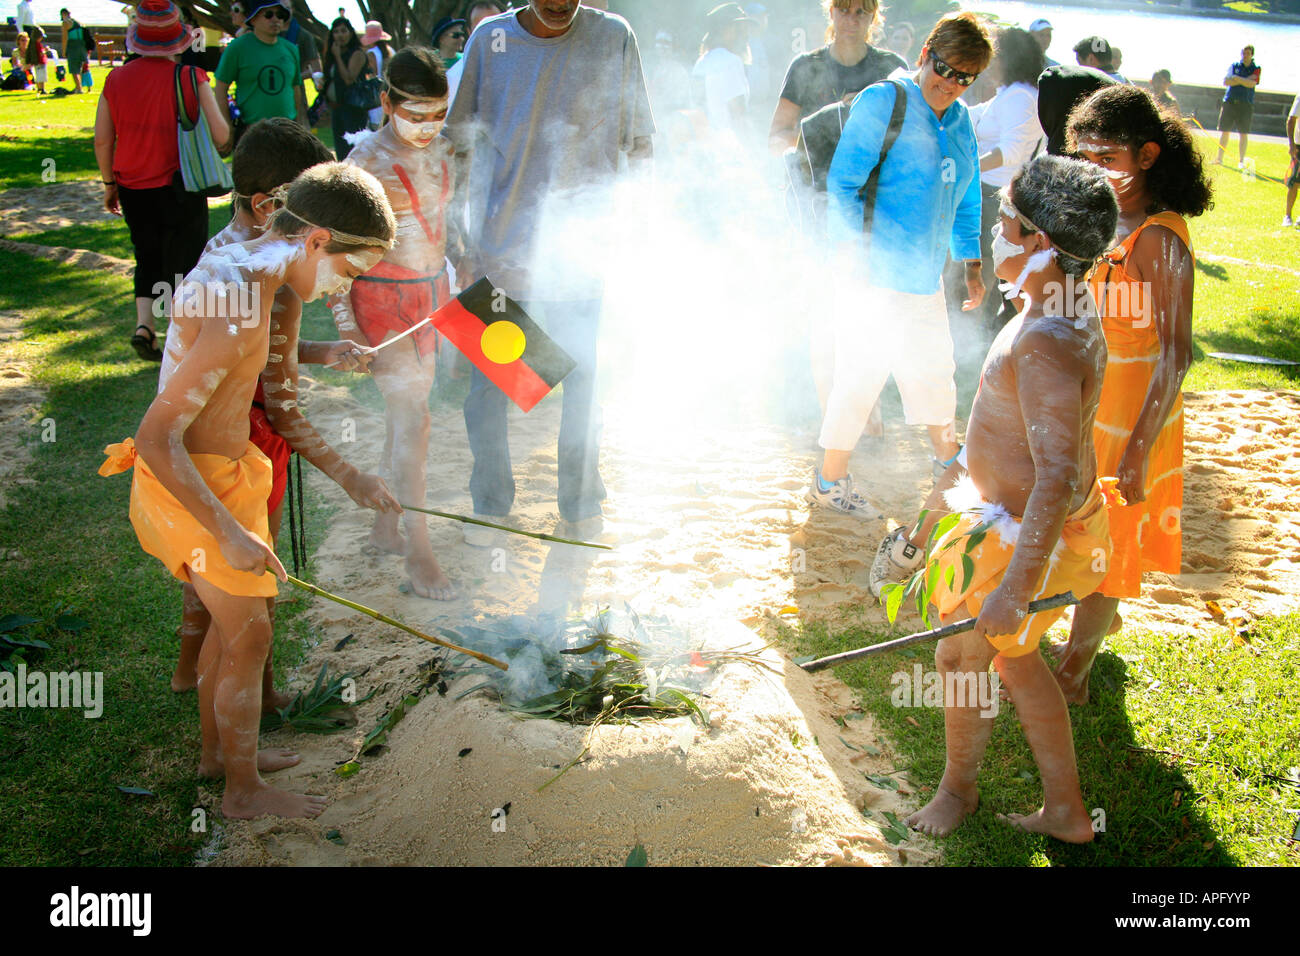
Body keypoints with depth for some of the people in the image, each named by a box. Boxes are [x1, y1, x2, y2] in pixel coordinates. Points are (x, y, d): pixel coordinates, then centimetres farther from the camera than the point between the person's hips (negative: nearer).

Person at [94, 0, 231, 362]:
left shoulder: (117, 79, 1)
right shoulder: (190, 78, -11)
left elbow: (102, 140, 5)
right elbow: (220, 135, -13)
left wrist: (110, 184, 17)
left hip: (133, 190, 4)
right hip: (181, 190, -3)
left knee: (148, 259, 21)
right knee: (182, 264, 9)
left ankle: (144, 324, 7)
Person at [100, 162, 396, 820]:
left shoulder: (227, 262, 2)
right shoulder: (240, 314, -29)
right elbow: (156, 438, -31)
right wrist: (229, 534, -31)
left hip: (211, 470, 10)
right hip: (196, 487, -10)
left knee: (233, 620, 23)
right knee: (249, 639, 6)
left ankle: (218, 750, 42)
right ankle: (244, 790, 24)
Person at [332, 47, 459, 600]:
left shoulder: (441, 150, 4)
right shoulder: (365, 160, -15)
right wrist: (345, 325, -18)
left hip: (432, 291, 7)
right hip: (382, 298, -7)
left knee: (406, 414, 13)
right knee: (411, 417, -8)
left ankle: (384, 528, 26)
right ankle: (417, 549, 2)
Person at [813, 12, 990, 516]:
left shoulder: (960, 121, 14)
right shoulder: (881, 101, -8)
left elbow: (965, 202, 23)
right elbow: (842, 182, -12)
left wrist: (971, 265, 20)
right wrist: (851, 251, -21)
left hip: (926, 280, 7)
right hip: (872, 274, -7)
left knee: (934, 370, 19)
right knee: (860, 374, -3)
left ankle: (949, 464, 38)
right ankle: (829, 481, 11)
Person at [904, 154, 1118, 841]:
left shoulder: (1047, 345, -31)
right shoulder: (1073, 315, 2)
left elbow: (1058, 478, -35)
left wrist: (1016, 591, -32)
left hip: (1025, 536, -10)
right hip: (1030, 519, 10)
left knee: (960, 657, 13)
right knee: (1013, 655, 23)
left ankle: (958, 787, 40)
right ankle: (1066, 811, 37)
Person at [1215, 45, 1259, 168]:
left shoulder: (1256, 69, 6)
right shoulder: (1234, 66, 10)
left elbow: (1252, 83, -10)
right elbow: (1225, 81, -4)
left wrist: (1236, 78, -10)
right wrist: (1245, 80, -8)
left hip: (1246, 104, -1)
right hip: (1230, 102, 1)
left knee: (1243, 133, -2)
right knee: (1224, 131, 2)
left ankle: (1241, 160, 1)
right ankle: (1219, 158, 8)